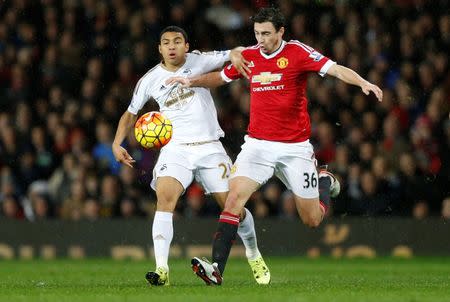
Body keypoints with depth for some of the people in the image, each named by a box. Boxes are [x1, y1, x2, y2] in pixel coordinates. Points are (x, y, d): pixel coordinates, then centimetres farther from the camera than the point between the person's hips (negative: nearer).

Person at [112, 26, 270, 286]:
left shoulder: (198, 61, 0)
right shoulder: (150, 80, 4)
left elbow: (234, 55, -2)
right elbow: (131, 113, 16)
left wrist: (235, 53, -27)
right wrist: (117, 143, 3)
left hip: (209, 146, 0)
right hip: (175, 148, 0)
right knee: (165, 197, -25)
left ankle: (254, 255, 30)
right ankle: (162, 269, -31)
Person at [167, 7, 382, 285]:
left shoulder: (297, 53, -8)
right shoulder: (248, 57, 4)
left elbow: (337, 70, -18)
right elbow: (219, 78, 22)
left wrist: (363, 83, -35)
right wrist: (192, 81, 5)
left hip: (295, 147, -2)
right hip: (257, 144, 2)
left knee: (312, 220, 6)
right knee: (235, 196, -21)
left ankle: (325, 182, 40)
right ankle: (217, 268, -24)